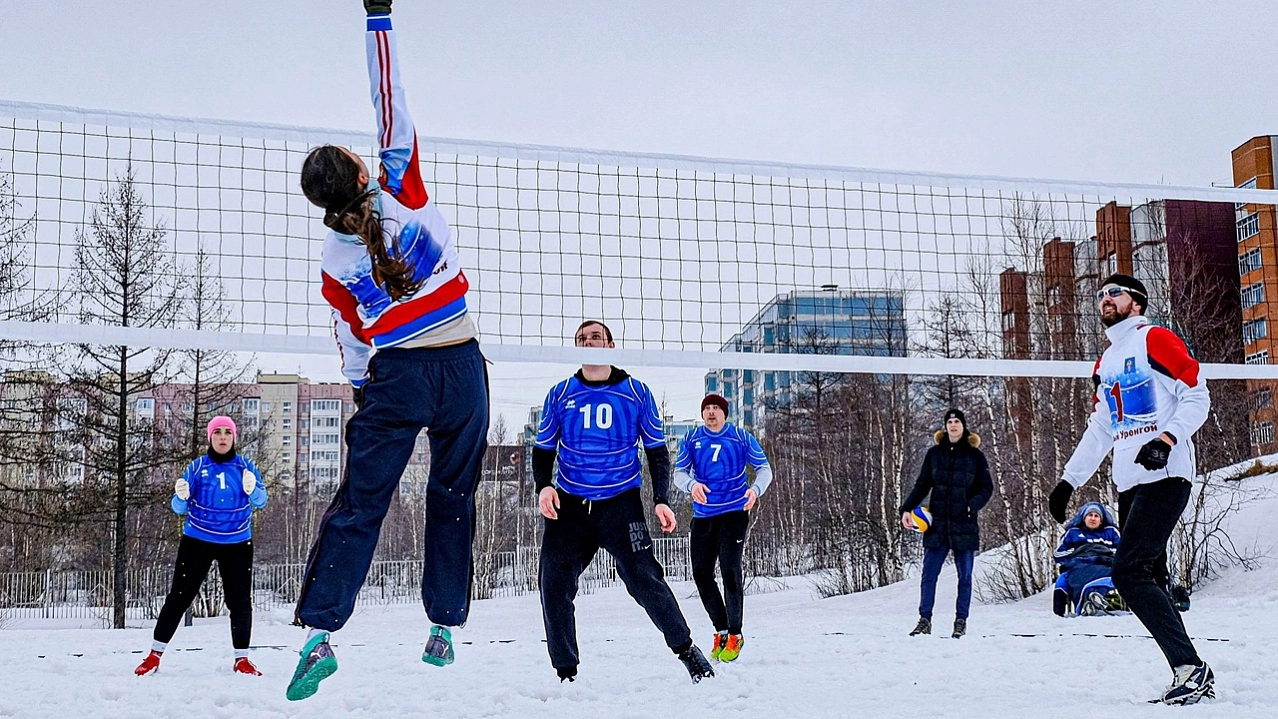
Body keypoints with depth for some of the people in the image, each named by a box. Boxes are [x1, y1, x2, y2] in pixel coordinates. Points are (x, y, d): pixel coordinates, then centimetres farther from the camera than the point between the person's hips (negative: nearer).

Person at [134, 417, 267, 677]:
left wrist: (252, 489, -32)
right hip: (198, 541, -1)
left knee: (240, 601, 1)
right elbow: (179, 508, -4)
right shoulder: (197, 467, -2)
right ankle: (155, 655, 8)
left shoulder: (245, 466, 0)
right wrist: (181, 496, -27)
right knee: (179, 597, 0)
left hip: (237, 544, 1)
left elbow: (261, 501, -9)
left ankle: (242, 659, 12)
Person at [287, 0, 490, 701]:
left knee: (357, 505, 2)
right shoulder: (402, 190, -8)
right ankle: (444, 630, 14)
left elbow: (353, 336, 7)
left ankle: (319, 632, -7)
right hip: (462, 368, 0)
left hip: (393, 378, 0)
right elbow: (392, 107, -7)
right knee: (452, 500, 11)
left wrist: (361, 391, 23)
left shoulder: (334, 258, -1)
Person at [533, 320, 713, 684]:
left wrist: (661, 500, -3)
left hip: (621, 503, -2)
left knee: (644, 580, -11)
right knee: (553, 584, -6)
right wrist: (544, 485, -7)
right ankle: (565, 673, 9)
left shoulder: (636, 393, 2)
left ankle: (686, 648, 13)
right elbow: (543, 449, 13)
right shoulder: (560, 394, 6)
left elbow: (657, 450, 7)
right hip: (568, 505, 2)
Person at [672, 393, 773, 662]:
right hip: (703, 515, 3)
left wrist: (756, 489, -21)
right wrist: (692, 484, -26)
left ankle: (734, 635, 2)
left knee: (730, 570, -12)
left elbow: (764, 468, 1)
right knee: (701, 574, 1)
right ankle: (721, 631, 19)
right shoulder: (691, 439, 5)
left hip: (734, 512, -3)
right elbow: (679, 472, -2)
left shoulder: (741, 437, 0)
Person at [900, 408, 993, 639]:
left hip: (964, 525, -2)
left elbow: (987, 488, 3)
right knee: (929, 574, 0)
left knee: (964, 576, 6)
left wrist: (972, 506, -15)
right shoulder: (935, 453, 6)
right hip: (937, 525, 2)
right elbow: (922, 485, 9)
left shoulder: (975, 455, 0)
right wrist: (907, 509, -3)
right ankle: (925, 620, 6)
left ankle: (961, 621, 15)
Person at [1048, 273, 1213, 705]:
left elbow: (1197, 397, -8)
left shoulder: (1155, 341, -1)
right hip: (1130, 485, 8)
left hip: (1165, 476, -8)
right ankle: (1194, 678, 5)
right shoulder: (1105, 364, 22)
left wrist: (1166, 439, -23)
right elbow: (1100, 430, 26)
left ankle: (1191, 668, -14)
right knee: (1149, 580, 3)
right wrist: (1068, 481, 22)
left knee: (1129, 573, -17)